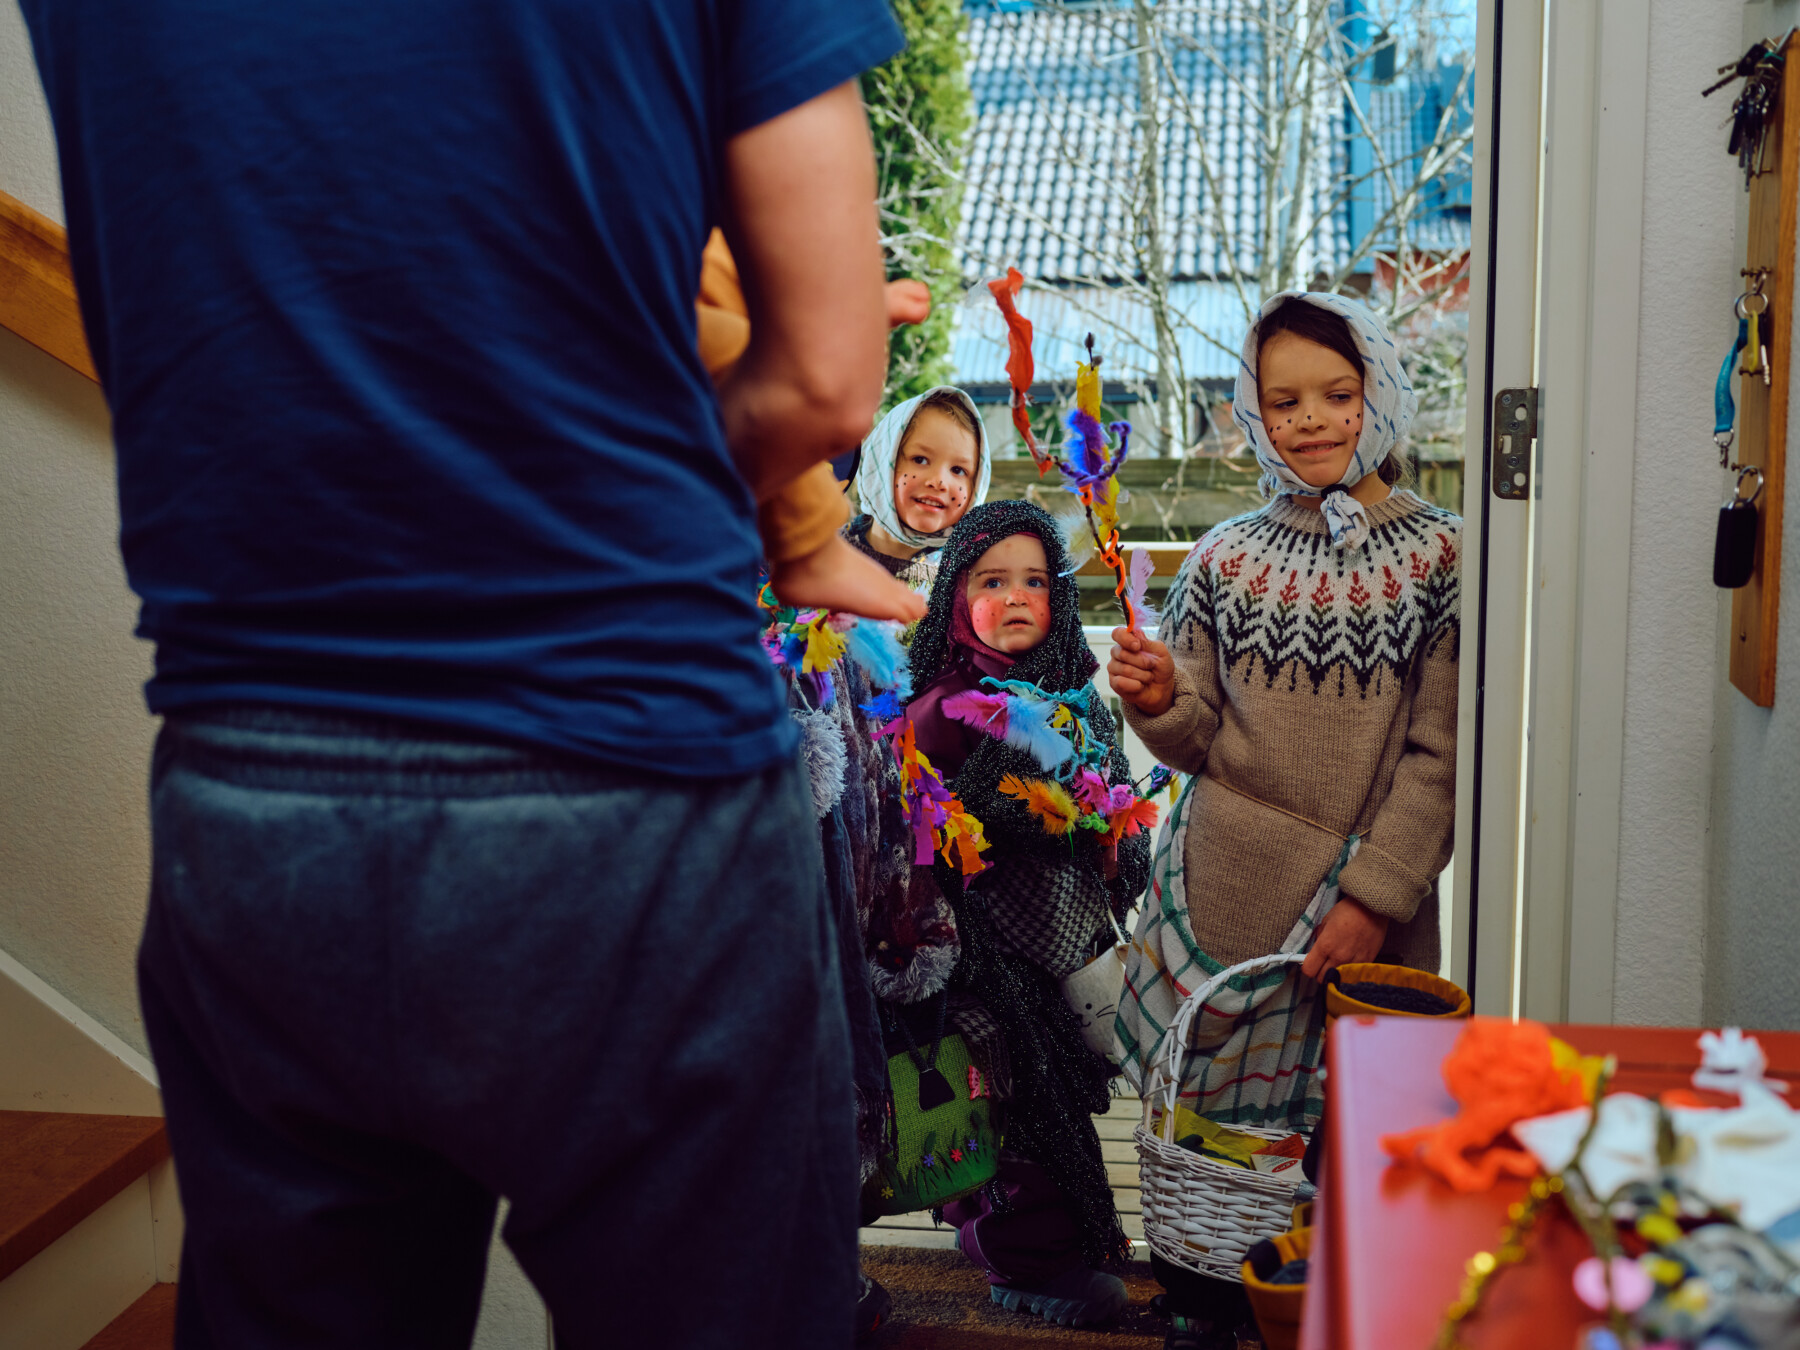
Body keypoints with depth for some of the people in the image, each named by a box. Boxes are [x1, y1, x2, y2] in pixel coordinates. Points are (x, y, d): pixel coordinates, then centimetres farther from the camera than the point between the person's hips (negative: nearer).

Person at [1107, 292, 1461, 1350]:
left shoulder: (1438, 557, -2)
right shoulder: (1229, 557, 7)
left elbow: (1441, 757, -5)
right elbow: (1205, 743, 10)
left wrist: (1372, 895, -12)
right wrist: (1162, 700, -11)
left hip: (1360, 904, -2)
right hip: (1222, 889, 3)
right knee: (1202, 1115, 8)